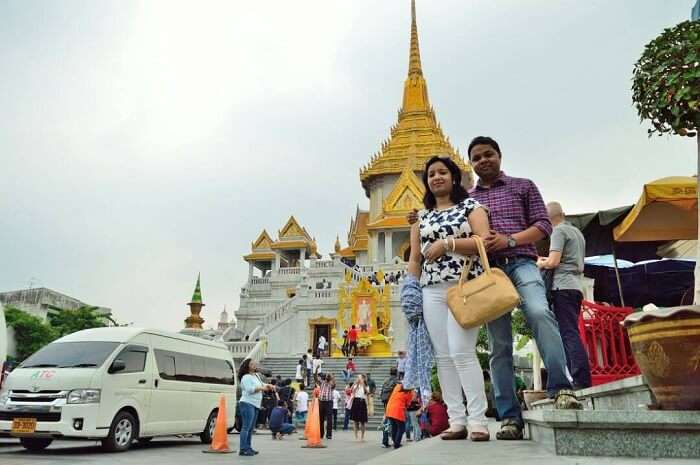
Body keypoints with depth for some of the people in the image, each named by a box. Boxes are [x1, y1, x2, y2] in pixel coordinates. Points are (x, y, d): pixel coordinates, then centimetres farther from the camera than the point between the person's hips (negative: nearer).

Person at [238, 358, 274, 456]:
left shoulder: (256, 376, 19)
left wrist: (267, 386, 11)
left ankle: (248, 447, 16)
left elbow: (262, 385, 30)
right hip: (247, 404, -9)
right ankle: (243, 449, -13)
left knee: (251, 427, 11)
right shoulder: (246, 377, -8)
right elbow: (249, 389, -19)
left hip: (255, 405, 9)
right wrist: (261, 388, -14)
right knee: (246, 427, -12)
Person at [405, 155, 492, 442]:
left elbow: (485, 241, -6)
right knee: (443, 355, 1)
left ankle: (478, 420, -7)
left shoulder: (471, 205, 8)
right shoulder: (421, 217, 19)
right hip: (432, 290, 5)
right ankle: (457, 420, 5)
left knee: (461, 351, -14)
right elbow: (414, 259, 17)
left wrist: (446, 243, -12)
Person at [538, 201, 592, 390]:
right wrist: (548, 261, 26)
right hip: (576, 286, 9)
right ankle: (581, 381, 6)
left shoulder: (559, 231, -4)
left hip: (563, 287, -9)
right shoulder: (577, 232, 23)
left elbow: (553, 262, -15)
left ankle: (581, 382, -19)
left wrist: (540, 263, 6)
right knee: (571, 333, 9)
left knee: (569, 333, -13)